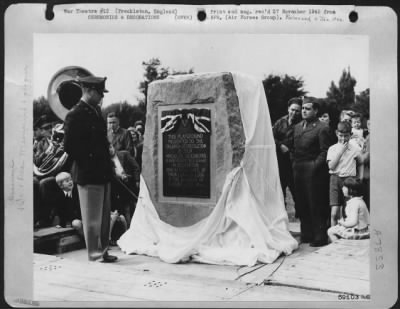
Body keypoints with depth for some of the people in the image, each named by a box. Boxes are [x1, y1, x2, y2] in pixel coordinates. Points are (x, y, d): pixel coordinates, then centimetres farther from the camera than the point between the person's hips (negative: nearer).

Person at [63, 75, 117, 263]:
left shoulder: (96, 111, 13)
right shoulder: (75, 115, -13)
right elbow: (69, 146, -17)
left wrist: (107, 162, 13)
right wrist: (87, 162, -13)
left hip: (102, 172, 9)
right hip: (88, 175, -9)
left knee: (104, 216, 17)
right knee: (92, 218, 2)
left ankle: (103, 250, 29)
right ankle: (95, 254, 14)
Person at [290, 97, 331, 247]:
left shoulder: (322, 128, -6)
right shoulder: (297, 126, 17)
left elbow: (324, 151, -10)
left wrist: (314, 166, -17)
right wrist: (294, 163, 6)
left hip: (314, 171, -7)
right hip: (298, 171, 7)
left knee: (316, 206, -1)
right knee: (302, 205, 11)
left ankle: (320, 237, 7)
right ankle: (306, 234, 22)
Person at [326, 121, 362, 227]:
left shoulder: (355, 148, 3)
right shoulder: (332, 149, 3)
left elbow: (360, 164, 16)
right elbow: (331, 166, -9)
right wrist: (341, 151, -9)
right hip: (335, 179, -1)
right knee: (334, 213, -7)